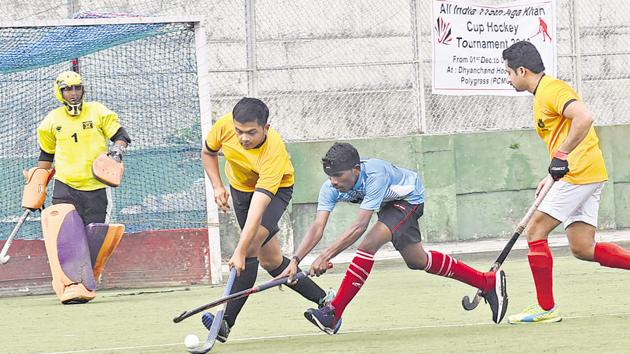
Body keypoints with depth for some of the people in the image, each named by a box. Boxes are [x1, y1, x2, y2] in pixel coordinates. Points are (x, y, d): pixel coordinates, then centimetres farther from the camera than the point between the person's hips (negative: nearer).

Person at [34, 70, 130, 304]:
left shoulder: (98, 112, 3)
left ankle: (83, 285, 13)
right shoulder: (52, 121, 8)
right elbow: (46, 155, 20)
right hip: (65, 186, 0)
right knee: (66, 236, -18)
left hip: (95, 188, 0)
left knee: (92, 238, -1)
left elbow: (121, 135, 4)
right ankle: (72, 287, -23)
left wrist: (117, 151, -17)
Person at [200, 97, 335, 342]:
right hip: (240, 187, 6)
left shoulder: (274, 152, -40)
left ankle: (226, 323, -28)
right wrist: (217, 187, -15)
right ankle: (323, 300, 24)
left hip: (276, 190, -6)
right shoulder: (225, 125, -27)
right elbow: (208, 153, -1)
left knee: (251, 247, -27)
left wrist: (241, 252, -51)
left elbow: (257, 208, -46)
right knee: (270, 260, 8)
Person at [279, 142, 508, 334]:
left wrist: (326, 256, -51)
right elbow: (317, 228, -28)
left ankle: (334, 313, -26)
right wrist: (295, 261, -42)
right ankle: (488, 283, 30)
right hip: (390, 204, 8)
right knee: (417, 261, 17)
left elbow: (360, 226, -45)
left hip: (409, 198, -8)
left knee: (369, 244, -28)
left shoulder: (375, 174, -41)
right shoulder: (330, 188, -23)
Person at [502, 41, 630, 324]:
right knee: (583, 249, 5)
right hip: (586, 175, 10)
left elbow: (584, 117, -25)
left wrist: (561, 156, -26)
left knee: (536, 231, -7)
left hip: (580, 172, -10)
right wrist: (552, 178, 21)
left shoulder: (551, 89, -9)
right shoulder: (542, 95, 22)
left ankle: (546, 308, -4)